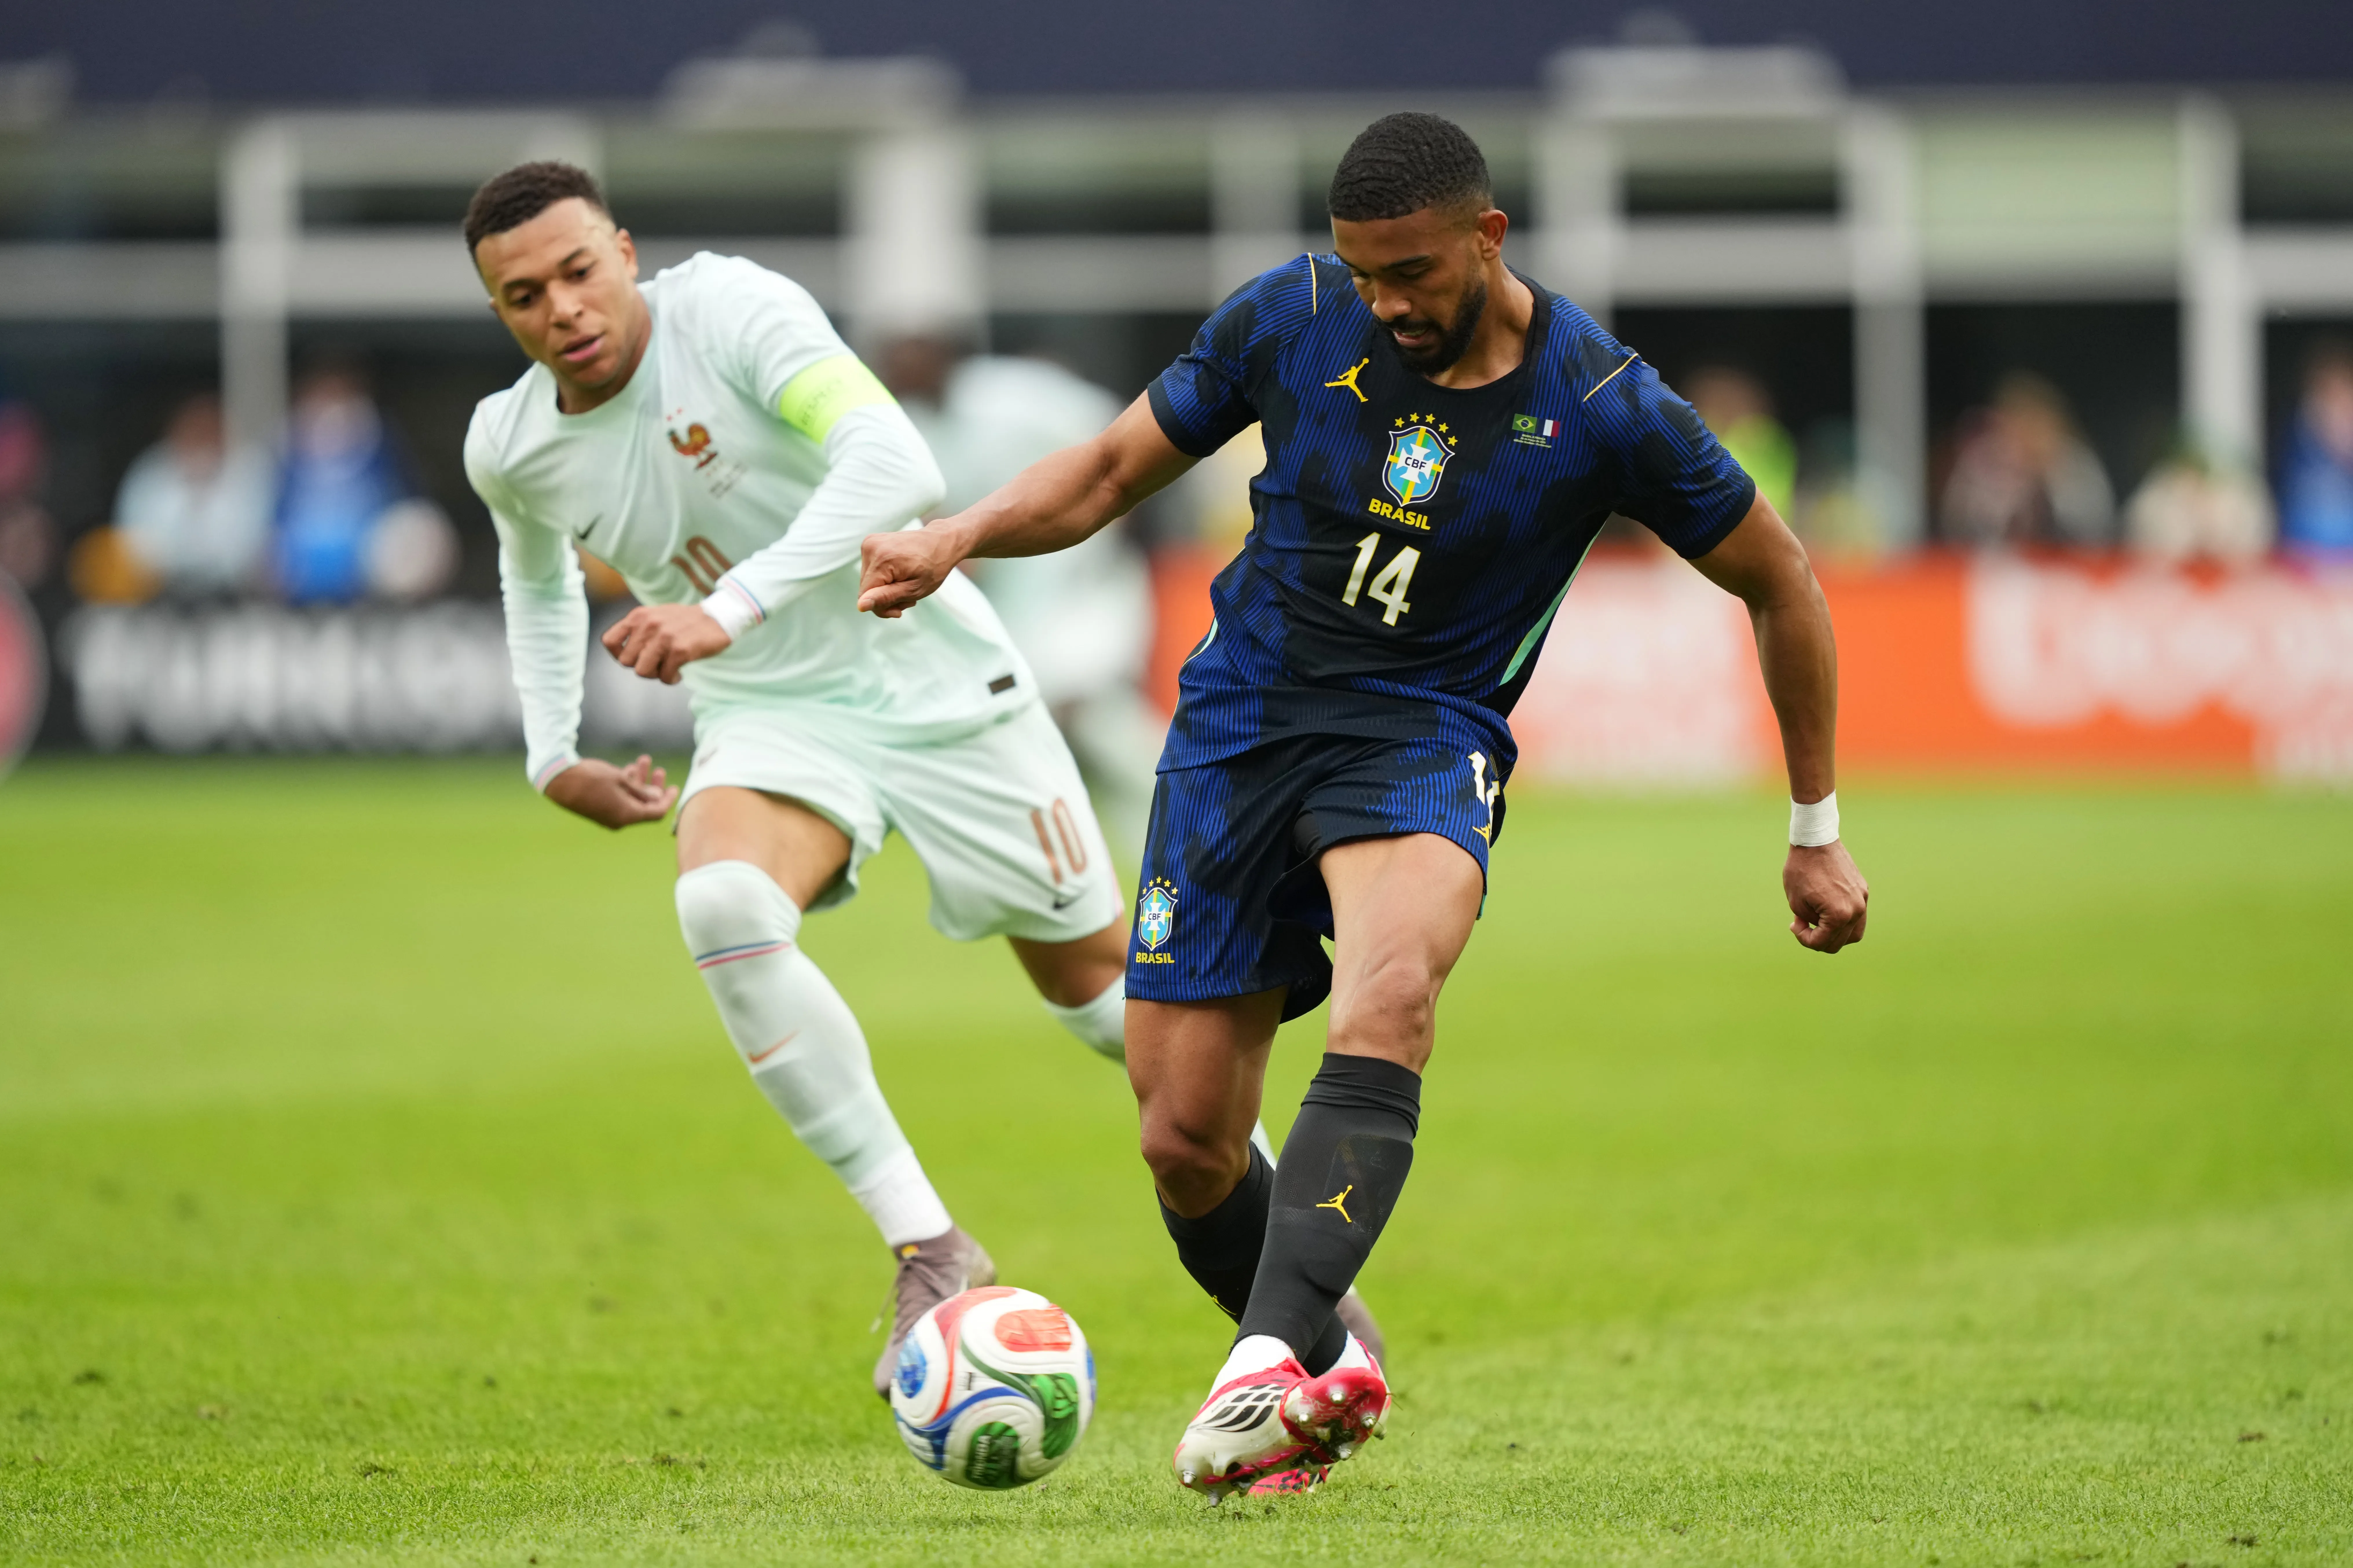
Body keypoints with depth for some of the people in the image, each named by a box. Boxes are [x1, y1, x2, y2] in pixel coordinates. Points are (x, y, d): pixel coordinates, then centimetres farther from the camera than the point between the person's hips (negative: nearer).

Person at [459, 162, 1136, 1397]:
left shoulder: (728, 309, -22)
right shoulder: (508, 447, -5)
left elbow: (896, 462, -37)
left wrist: (731, 609, -45)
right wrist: (553, 760, 12)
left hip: (933, 683, -3)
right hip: (769, 718, 3)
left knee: (1101, 991, 8)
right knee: (723, 908, -31)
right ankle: (928, 1251, -25)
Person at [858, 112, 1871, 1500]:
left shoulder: (1603, 406, -10)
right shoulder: (1294, 319, -5)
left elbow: (1779, 582, 3)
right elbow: (1118, 468, 8)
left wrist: (1817, 830, 9)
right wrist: (959, 539, -12)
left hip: (1424, 738, -3)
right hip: (1240, 723, 3)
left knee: (1388, 998, -36)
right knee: (1187, 1146, -2)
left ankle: (1272, 1356, -47)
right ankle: (1336, 1372, 27)